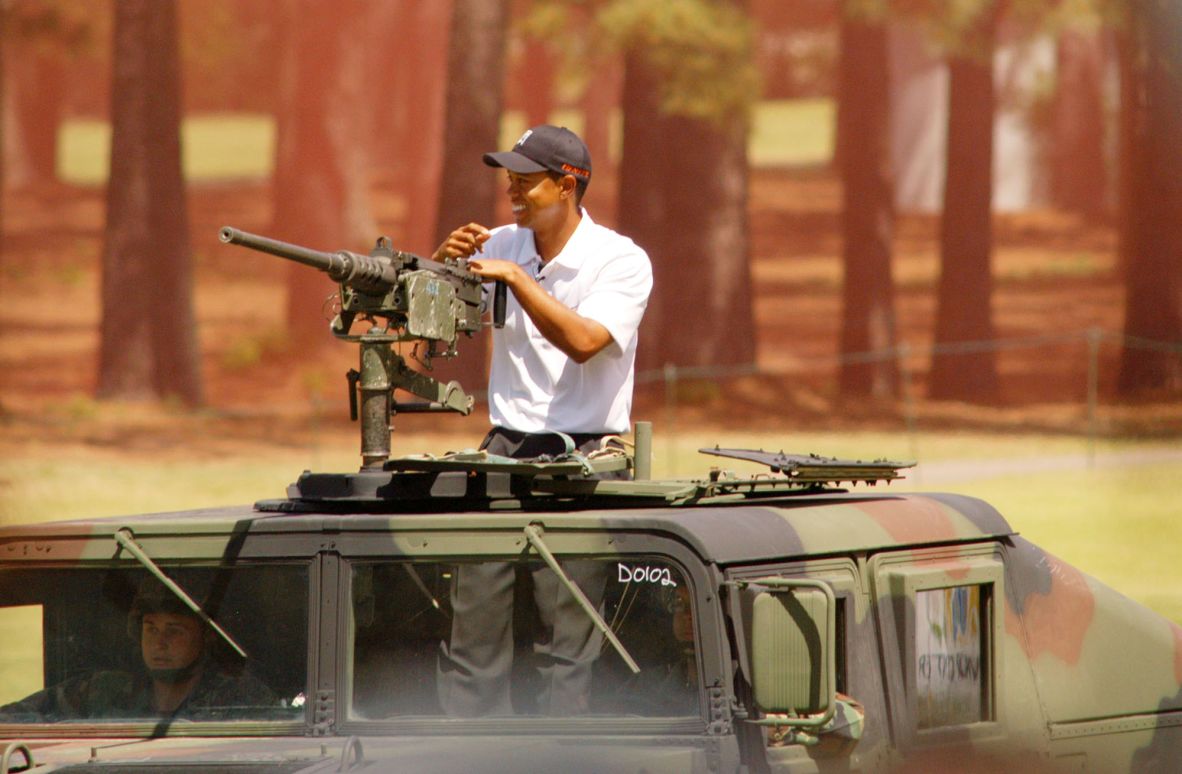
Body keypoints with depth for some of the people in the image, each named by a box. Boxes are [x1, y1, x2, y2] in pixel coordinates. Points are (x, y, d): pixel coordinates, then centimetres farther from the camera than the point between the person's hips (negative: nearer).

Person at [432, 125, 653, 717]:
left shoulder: (621, 261, -5)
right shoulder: (503, 246, 10)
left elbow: (583, 340, -21)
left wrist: (515, 277, -21)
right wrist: (445, 261, -9)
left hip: (580, 457, -5)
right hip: (504, 448, 5)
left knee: (568, 635, -6)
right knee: (473, 617, -1)